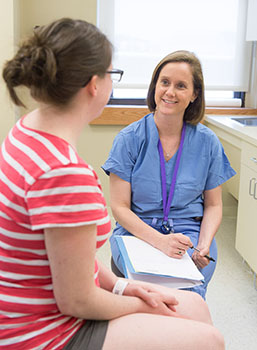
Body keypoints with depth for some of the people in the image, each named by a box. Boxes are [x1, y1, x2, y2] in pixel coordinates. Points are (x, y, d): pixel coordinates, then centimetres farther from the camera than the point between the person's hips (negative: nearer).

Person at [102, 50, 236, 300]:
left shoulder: (207, 142, 4)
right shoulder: (129, 139, -3)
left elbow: (213, 205, 10)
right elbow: (119, 207, -4)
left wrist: (204, 245, -10)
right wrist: (160, 241, -19)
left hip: (189, 233, 1)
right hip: (137, 232, -1)